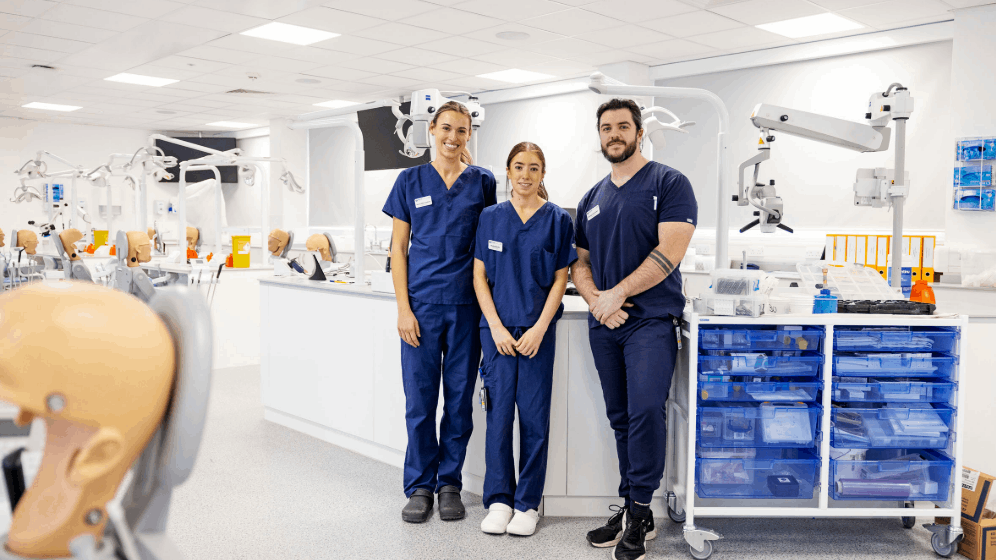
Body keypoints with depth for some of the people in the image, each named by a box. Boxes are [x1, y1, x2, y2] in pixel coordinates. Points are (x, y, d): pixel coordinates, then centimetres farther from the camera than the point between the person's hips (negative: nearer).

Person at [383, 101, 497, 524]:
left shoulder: (482, 182, 7)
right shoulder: (411, 180, 6)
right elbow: (398, 248, 4)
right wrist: (403, 307, -4)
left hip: (467, 303, 1)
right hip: (422, 303, 0)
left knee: (460, 397, 7)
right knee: (420, 398, 2)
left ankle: (450, 482, 21)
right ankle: (419, 486, 17)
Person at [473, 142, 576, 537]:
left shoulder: (557, 219, 2)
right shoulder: (491, 218, 6)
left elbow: (560, 279, 1)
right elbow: (479, 276, 5)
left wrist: (539, 329, -9)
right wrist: (496, 327, -5)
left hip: (538, 330, -1)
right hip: (498, 329, 1)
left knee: (534, 417, 2)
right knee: (499, 413, 2)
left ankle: (528, 504, 15)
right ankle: (498, 501, 15)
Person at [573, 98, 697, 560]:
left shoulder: (669, 184, -2)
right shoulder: (592, 199, 16)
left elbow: (670, 252, -13)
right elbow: (580, 262, 16)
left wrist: (618, 294, -14)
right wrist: (595, 300, -4)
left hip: (651, 319, -6)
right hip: (604, 324, 6)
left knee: (645, 411, -16)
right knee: (620, 417, 9)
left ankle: (640, 513, -3)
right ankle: (630, 508, 19)